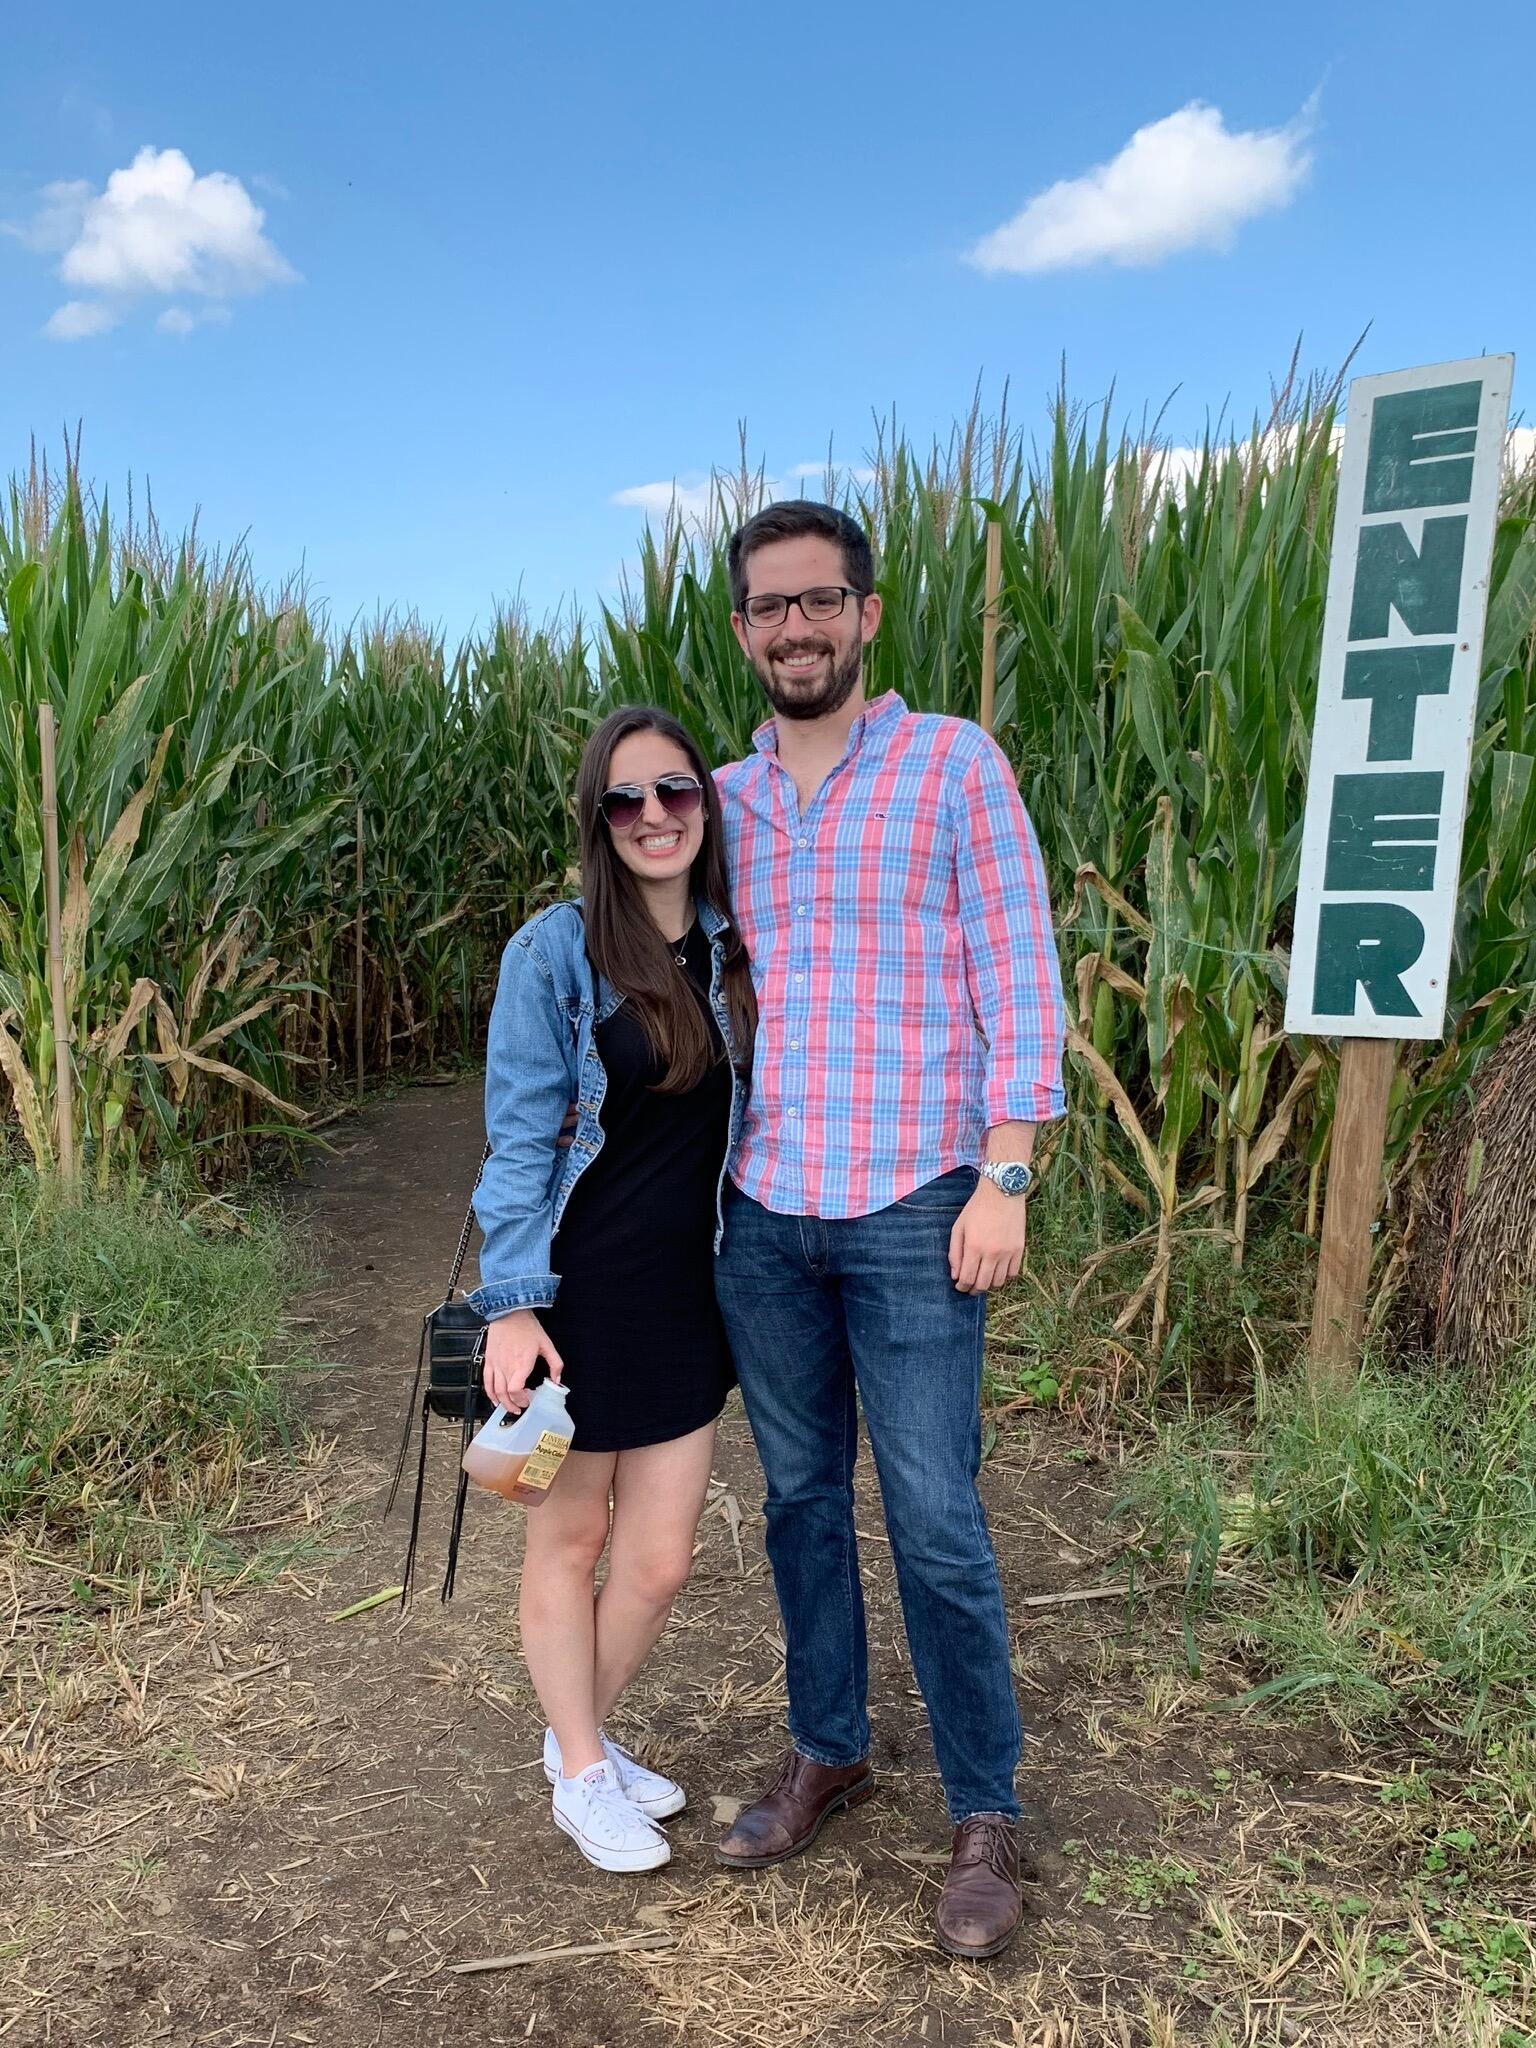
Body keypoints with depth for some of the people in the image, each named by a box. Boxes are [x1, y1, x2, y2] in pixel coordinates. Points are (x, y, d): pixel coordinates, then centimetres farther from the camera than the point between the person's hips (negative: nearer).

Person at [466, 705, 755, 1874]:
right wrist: (511, 1305, -15)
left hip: (687, 1291, 5)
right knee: (569, 1537, 14)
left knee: (660, 1558, 10)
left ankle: (582, 1735, 38)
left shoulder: (732, 946, 2)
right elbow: (518, 1140, -12)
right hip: (578, 1291, -4)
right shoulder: (554, 953, -13)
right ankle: (581, 1777, 35)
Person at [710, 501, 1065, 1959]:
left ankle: (985, 1814, 21)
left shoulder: (954, 767, -3)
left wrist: (1005, 1182, -11)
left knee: (935, 1525, 1)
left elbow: (1018, 978, -6)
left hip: (912, 1212, -4)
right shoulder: (723, 800, 10)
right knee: (800, 1497, 15)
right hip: (760, 1217, 5)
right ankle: (826, 1753, 34)